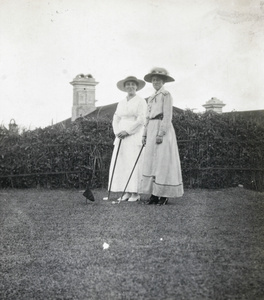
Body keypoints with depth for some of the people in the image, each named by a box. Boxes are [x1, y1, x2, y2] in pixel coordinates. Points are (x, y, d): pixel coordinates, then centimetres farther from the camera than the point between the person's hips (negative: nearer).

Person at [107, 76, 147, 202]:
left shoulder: (141, 101, -1)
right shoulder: (121, 103, 17)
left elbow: (141, 120, -10)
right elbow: (116, 119, 14)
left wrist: (127, 131, -13)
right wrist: (117, 132, -4)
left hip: (135, 136, -6)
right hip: (122, 138, 6)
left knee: (134, 163, -9)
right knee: (121, 163, 1)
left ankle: (136, 193, -4)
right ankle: (127, 192, 6)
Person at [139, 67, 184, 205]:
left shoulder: (166, 95, -3)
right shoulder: (151, 98, 20)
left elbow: (167, 116, -12)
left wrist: (161, 133, -19)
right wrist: (145, 134, 15)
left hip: (162, 128, -8)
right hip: (151, 130, 8)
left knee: (163, 161, -7)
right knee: (150, 161, 5)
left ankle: (164, 195, -2)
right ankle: (154, 194, 9)